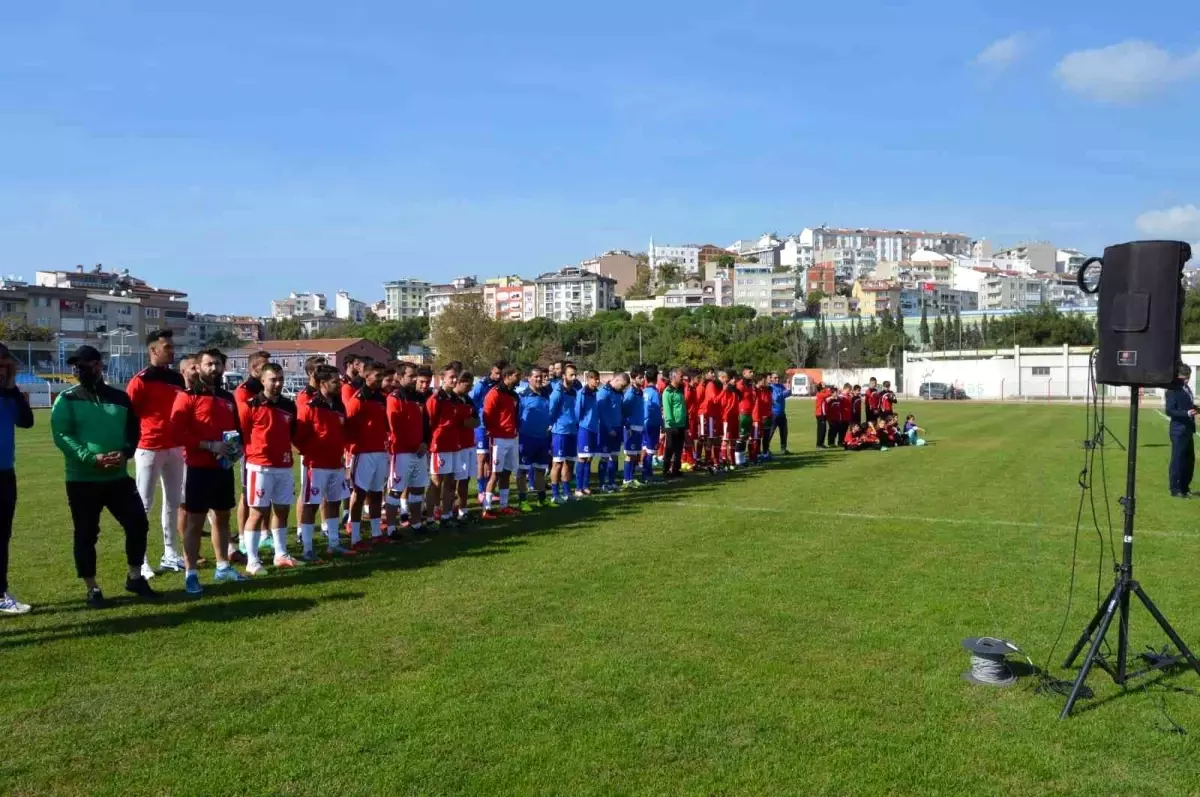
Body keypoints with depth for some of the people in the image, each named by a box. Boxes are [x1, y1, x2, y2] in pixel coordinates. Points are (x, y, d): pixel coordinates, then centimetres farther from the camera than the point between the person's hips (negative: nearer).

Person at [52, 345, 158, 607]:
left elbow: (134, 430, 9)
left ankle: (135, 578, 21)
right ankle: (92, 589, 18)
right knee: (86, 535, 6)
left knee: (138, 524, 3)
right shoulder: (67, 399, -3)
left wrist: (125, 453, -11)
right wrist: (92, 458, -23)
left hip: (118, 477, 3)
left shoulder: (119, 397, 8)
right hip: (82, 479, -3)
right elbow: (61, 436, -12)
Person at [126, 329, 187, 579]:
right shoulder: (141, 381, -9)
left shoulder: (177, 379, 11)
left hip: (175, 448, 7)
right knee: (143, 504, -1)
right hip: (149, 449, -7)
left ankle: (170, 555, 22)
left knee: (173, 502, 12)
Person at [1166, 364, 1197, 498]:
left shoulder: (1187, 388, 13)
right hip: (1179, 431, -9)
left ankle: (1184, 487, 24)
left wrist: (1194, 408, 1)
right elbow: (1169, 411, -16)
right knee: (1177, 460, -2)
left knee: (1190, 460, 13)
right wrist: (1186, 413, -26)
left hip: (1188, 430, 9)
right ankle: (1175, 490, 7)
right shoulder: (1173, 390, -13)